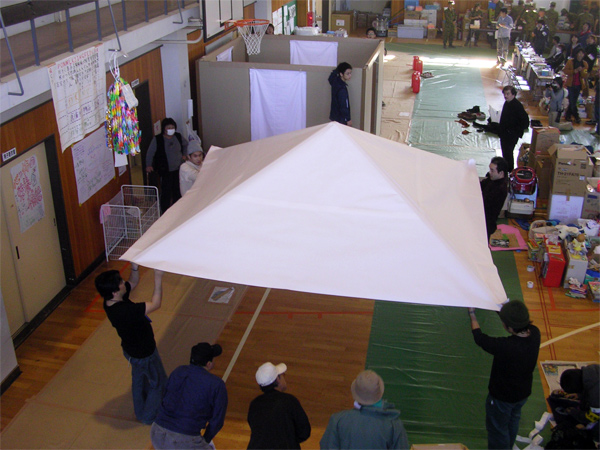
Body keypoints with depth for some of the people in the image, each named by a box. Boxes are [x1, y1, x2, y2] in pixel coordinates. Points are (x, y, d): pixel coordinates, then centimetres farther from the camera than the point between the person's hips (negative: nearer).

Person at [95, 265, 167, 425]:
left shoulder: (111, 301, -16)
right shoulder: (125, 310, -42)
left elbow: (133, 282, -3)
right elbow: (155, 304, -35)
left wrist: (135, 267, -22)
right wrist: (158, 278, -33)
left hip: (131, 350, 8)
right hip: (144, 354, -8)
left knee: (138, 380, 29)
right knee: (158, 383, 18)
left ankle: (141, 413, 51)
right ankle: (149, 416, 36)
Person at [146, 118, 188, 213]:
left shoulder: (178, 137, 2)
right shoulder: (157, 139, -10)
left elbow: (186, 145, 23)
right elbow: (150, 153, -9)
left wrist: (184, 155, 15)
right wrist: (149, 165, -18)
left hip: (178, 170, 5)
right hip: (165, 171, -4)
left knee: (178, 192, 12)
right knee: (166, 192, -6)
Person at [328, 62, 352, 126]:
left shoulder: (335, 81, -1)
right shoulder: (342, 88, -27)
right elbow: (344, 106, -24)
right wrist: (348, 119, -16)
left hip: (334, 116, 9)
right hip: (340, 119, -9)